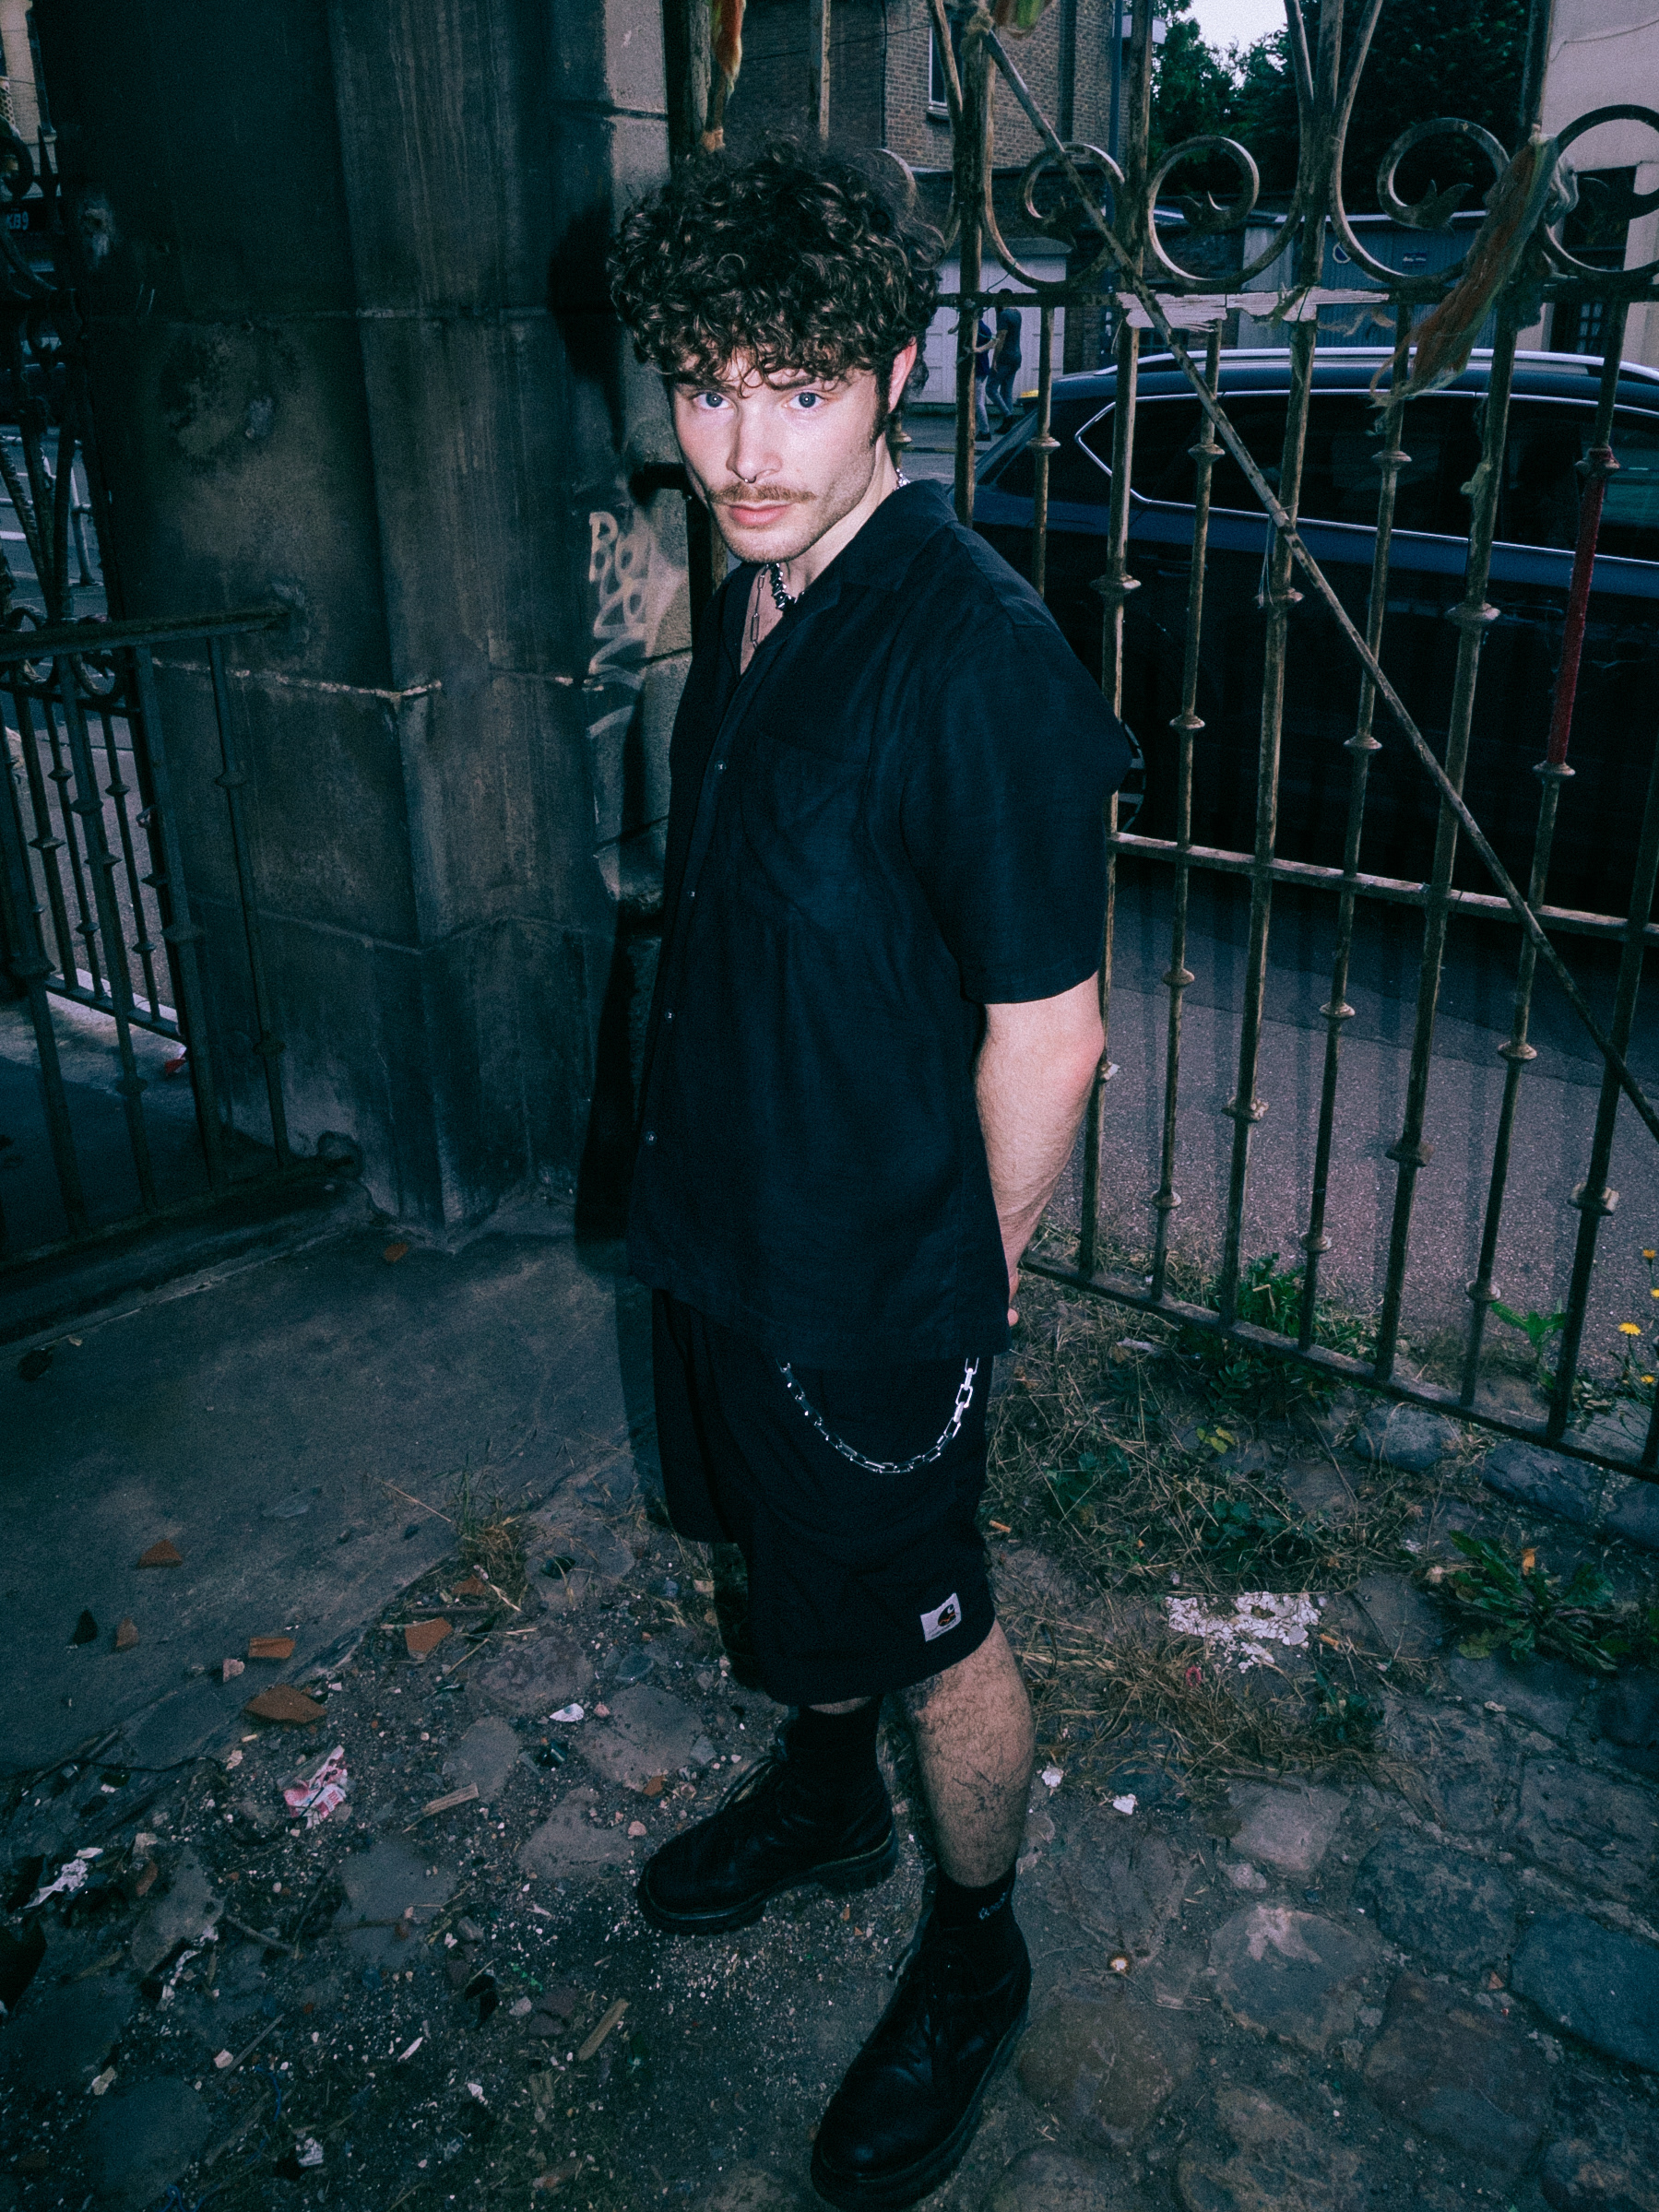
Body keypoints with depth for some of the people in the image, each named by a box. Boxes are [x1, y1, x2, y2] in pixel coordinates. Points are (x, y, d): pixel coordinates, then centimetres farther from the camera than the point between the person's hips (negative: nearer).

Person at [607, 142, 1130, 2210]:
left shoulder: (975, 653, -26)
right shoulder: (751, 598, 2)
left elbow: (1046, 1027, -21)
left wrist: (972, 1264, -8)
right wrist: (709, 1182, 15)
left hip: (879, 1279, -8)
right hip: (725, 1221, 8)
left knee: (932, 1631, 14)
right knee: (794, 1557, 27)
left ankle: (975, 1959, 41)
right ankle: (822, 1795, 56)